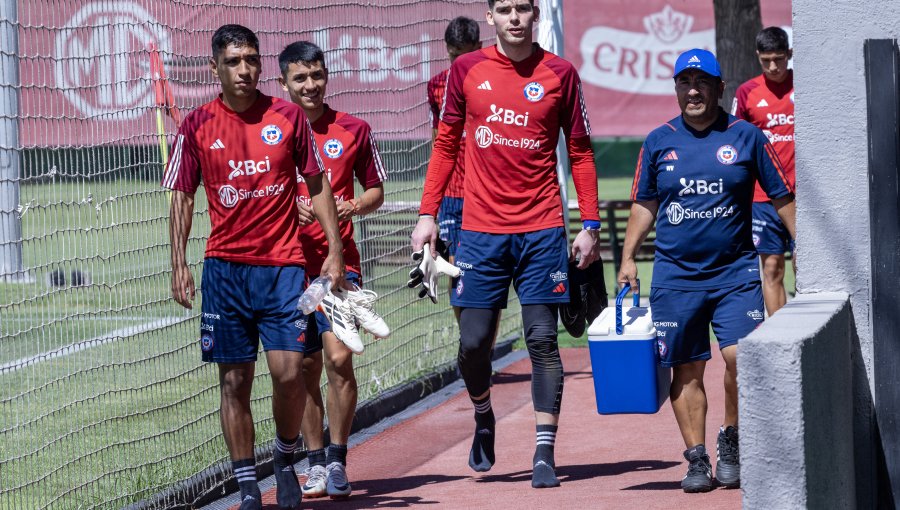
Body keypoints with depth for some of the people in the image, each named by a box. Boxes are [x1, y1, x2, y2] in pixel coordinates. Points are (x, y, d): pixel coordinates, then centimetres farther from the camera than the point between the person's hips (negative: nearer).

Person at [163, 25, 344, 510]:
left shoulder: (288, 116, 1)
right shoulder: (197, 125, 2)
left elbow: (318, 184, 9)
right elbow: (182, 198, 7)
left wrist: (334, 250, 3)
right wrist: (179, 265, -1)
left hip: (283, 265, 0)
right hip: (225, 267, 1)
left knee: (288, 371, -10)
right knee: (234, 380, 1)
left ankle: (285, 458, 16)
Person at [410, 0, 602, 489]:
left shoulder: (560, 73, 1)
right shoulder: (467, 70, 4)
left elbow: (580, 152, 6)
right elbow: (445, 145, 11)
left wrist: (590, 225, 1)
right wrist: (427, 214, 5)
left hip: (541, 230, -1)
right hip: (480, 229, 1)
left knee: (542, 339, -4)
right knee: (473, 340, 0)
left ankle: (545, 453, -2)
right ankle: (482, 418, 28)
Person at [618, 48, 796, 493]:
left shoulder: (746, 137, 2)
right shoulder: (658, 141, 7)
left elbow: (782, 197, 6)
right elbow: (644, 204, 16)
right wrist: (628, 257, 9)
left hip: (735, 272, -2)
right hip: (675, 276, 2)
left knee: (740, 357, -15)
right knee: (686, 369, 2)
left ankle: (731, 442, 5)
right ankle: (696, 458, 9)